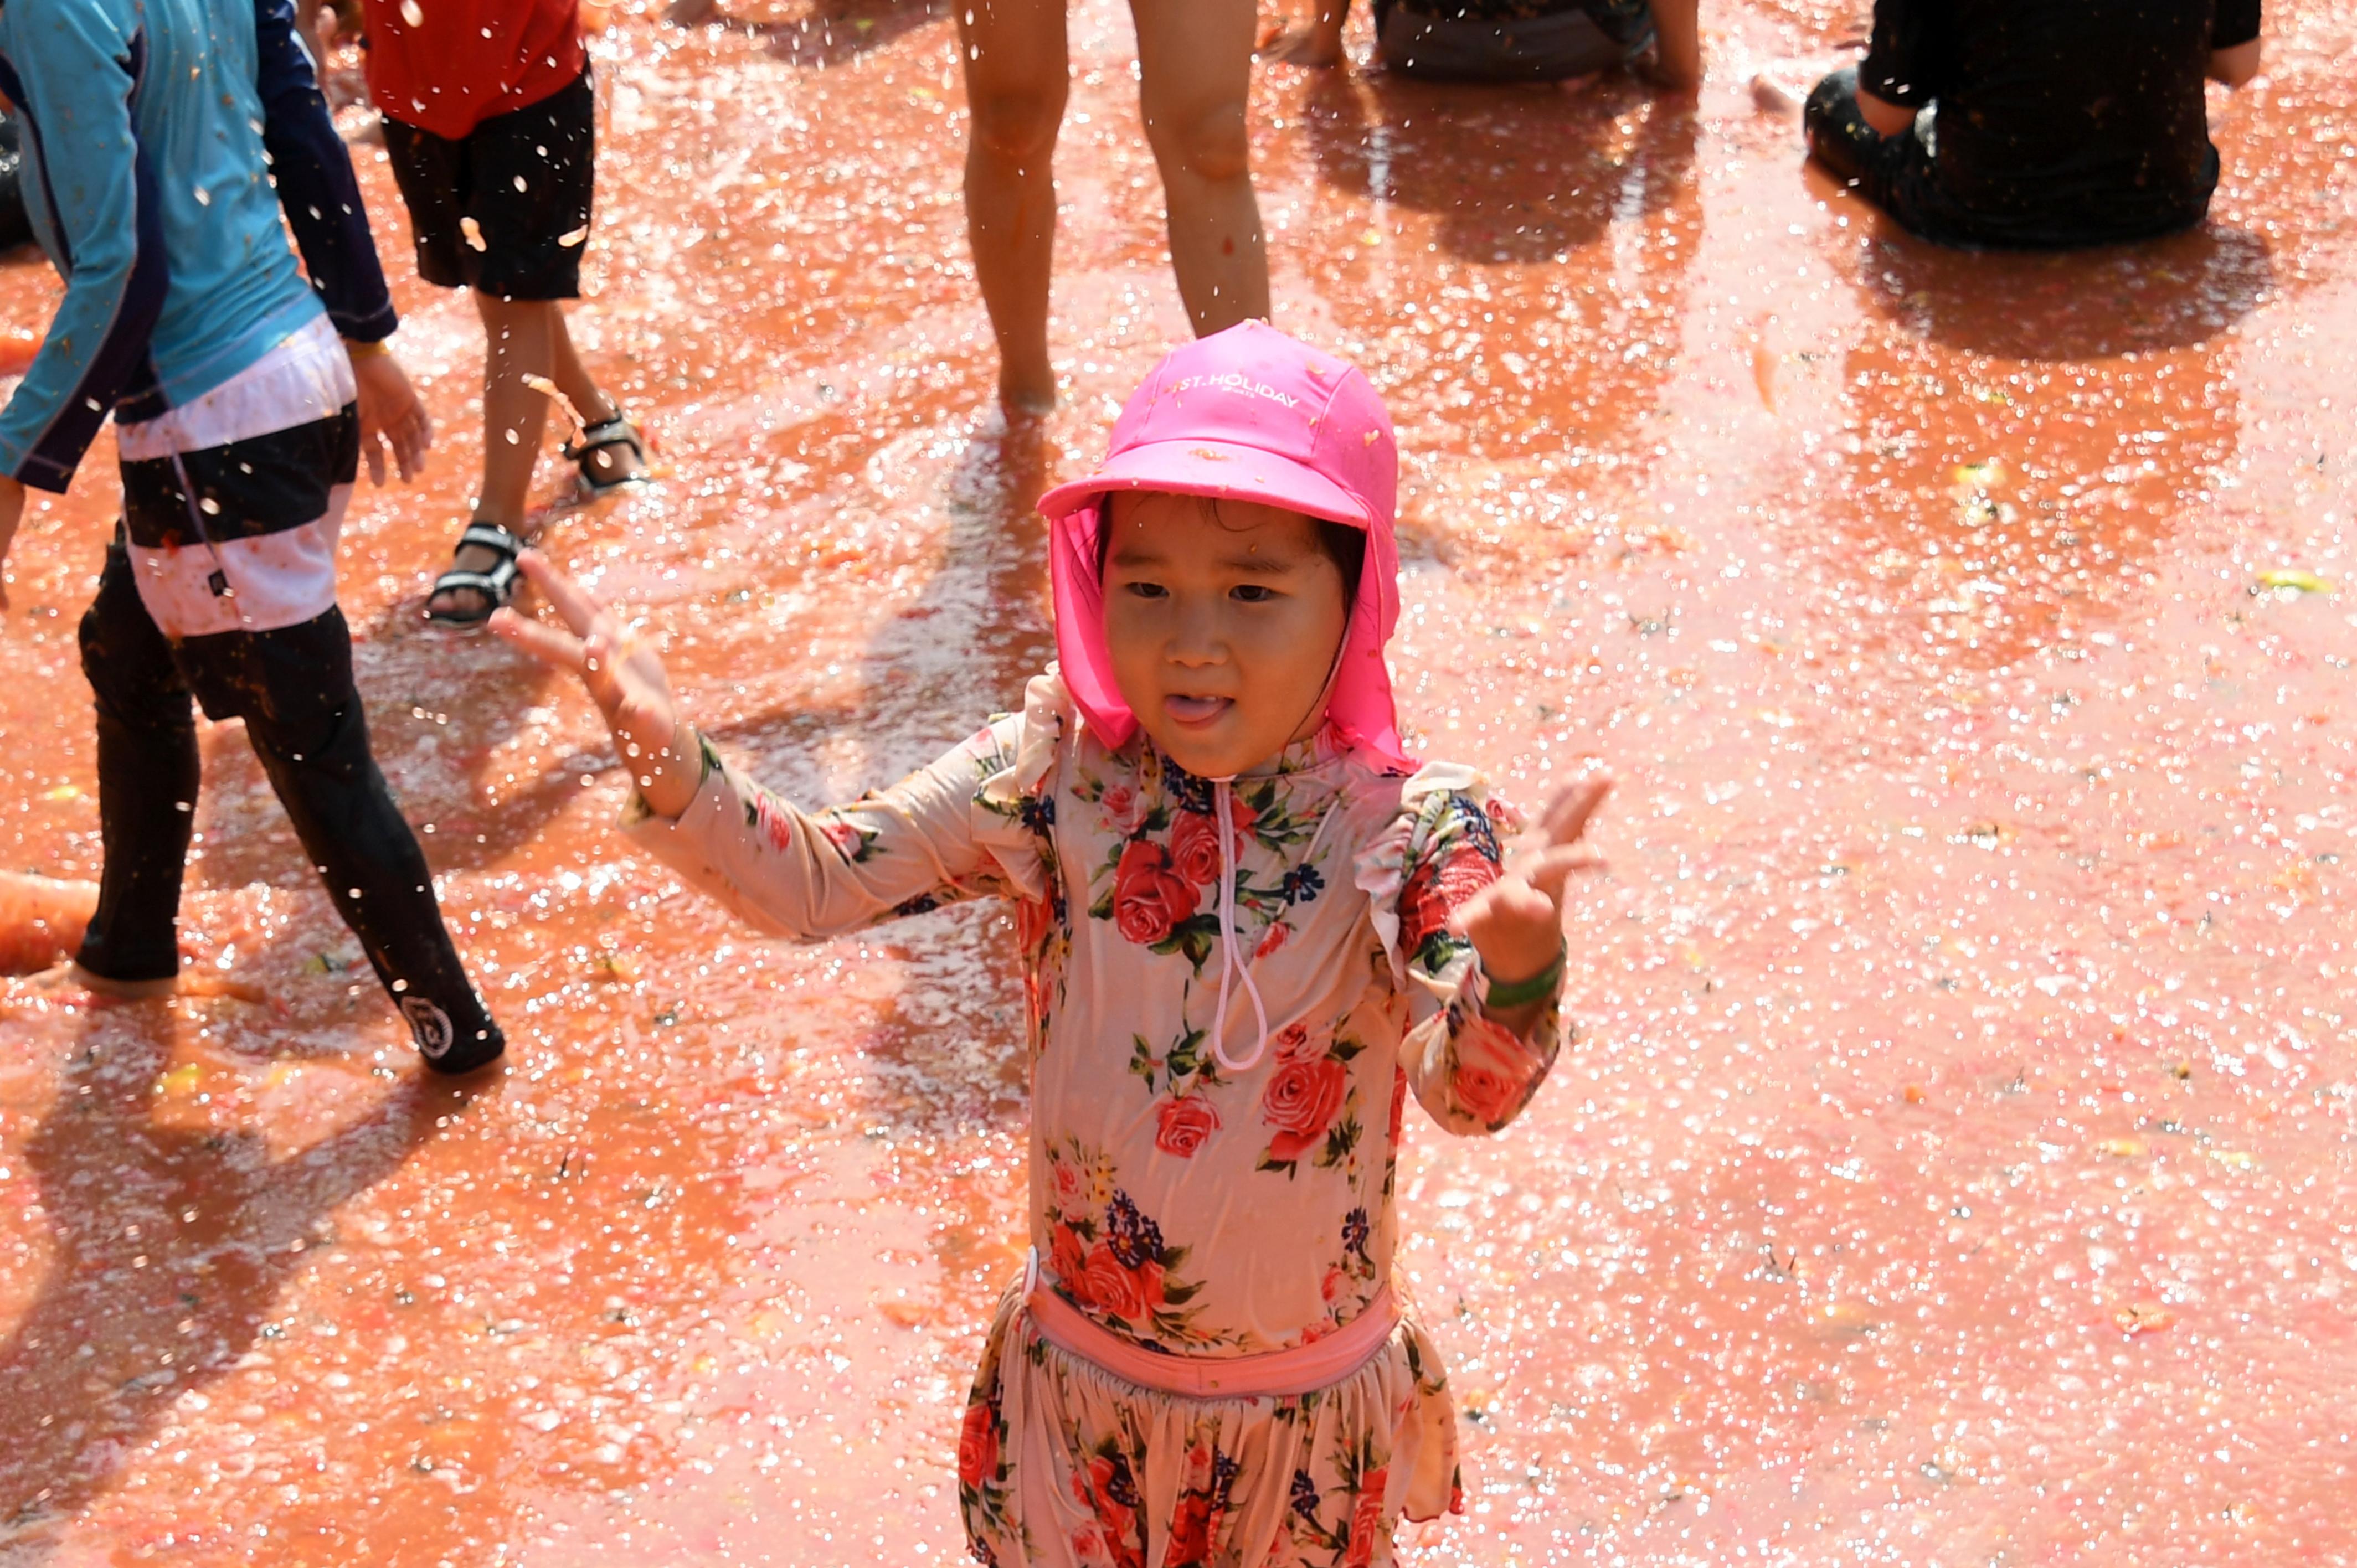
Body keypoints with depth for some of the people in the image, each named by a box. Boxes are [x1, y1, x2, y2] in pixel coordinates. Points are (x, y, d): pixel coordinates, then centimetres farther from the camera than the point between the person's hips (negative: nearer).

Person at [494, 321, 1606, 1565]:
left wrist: (1513, 962, -55)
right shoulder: (1051, 778, -14)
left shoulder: (1409, 828, -19)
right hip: (1081, 1381, 1)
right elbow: (807, 882, -15)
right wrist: (665, 755, -34)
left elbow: (1475, 1091, -32)